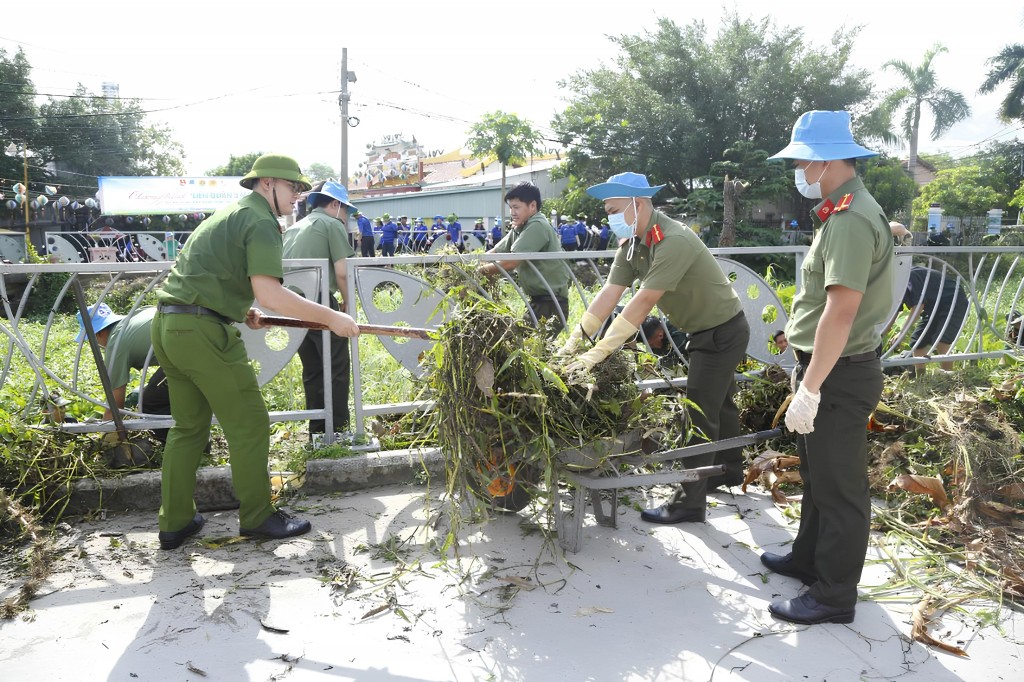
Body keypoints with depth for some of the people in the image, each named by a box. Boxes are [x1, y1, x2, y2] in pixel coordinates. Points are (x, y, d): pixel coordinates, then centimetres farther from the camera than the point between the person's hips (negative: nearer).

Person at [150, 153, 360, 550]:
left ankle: (175, 523, 22)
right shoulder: (262, 222, -8)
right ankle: (257, 518, 13)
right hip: (203, 332, -10)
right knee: (249, 426, 1)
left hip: (167, 325, 10)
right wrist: (330, 317, -16)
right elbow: (270, 294, -21)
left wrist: (240, 310, 21)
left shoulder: (228, 214, 23)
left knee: (188, 426, 16)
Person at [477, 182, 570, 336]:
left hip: (550, 302, -9)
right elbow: (495, 253, 9)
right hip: (537, 299, 9)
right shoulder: (518, 229, 14)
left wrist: (481, 270, -16)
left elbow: (510, 262, -24)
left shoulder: (537, 226, -18)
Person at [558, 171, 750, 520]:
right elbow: (609, 294, -11)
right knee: (718, 403, 24)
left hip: (724, 331, -9)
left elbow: (642, 304, -36)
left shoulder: (674, 241, -32)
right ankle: (730, 470, 43)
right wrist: (574, 341, -19)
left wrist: (598, 353, -36)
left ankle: (690, 502, 2)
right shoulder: (631, 244, -5)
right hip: (703, 331, 9)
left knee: (700, 413, -7)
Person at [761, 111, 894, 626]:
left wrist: (810, 389, -27)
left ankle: (834, 596, 17)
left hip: (840, 375, -10)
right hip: (825, 367, 10)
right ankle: (809, 558, 40)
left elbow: (840, 311, -28)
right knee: (817, 476, 22)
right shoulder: (841, 212, 12)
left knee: (839, 487, 3)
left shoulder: (851, 219, -21)